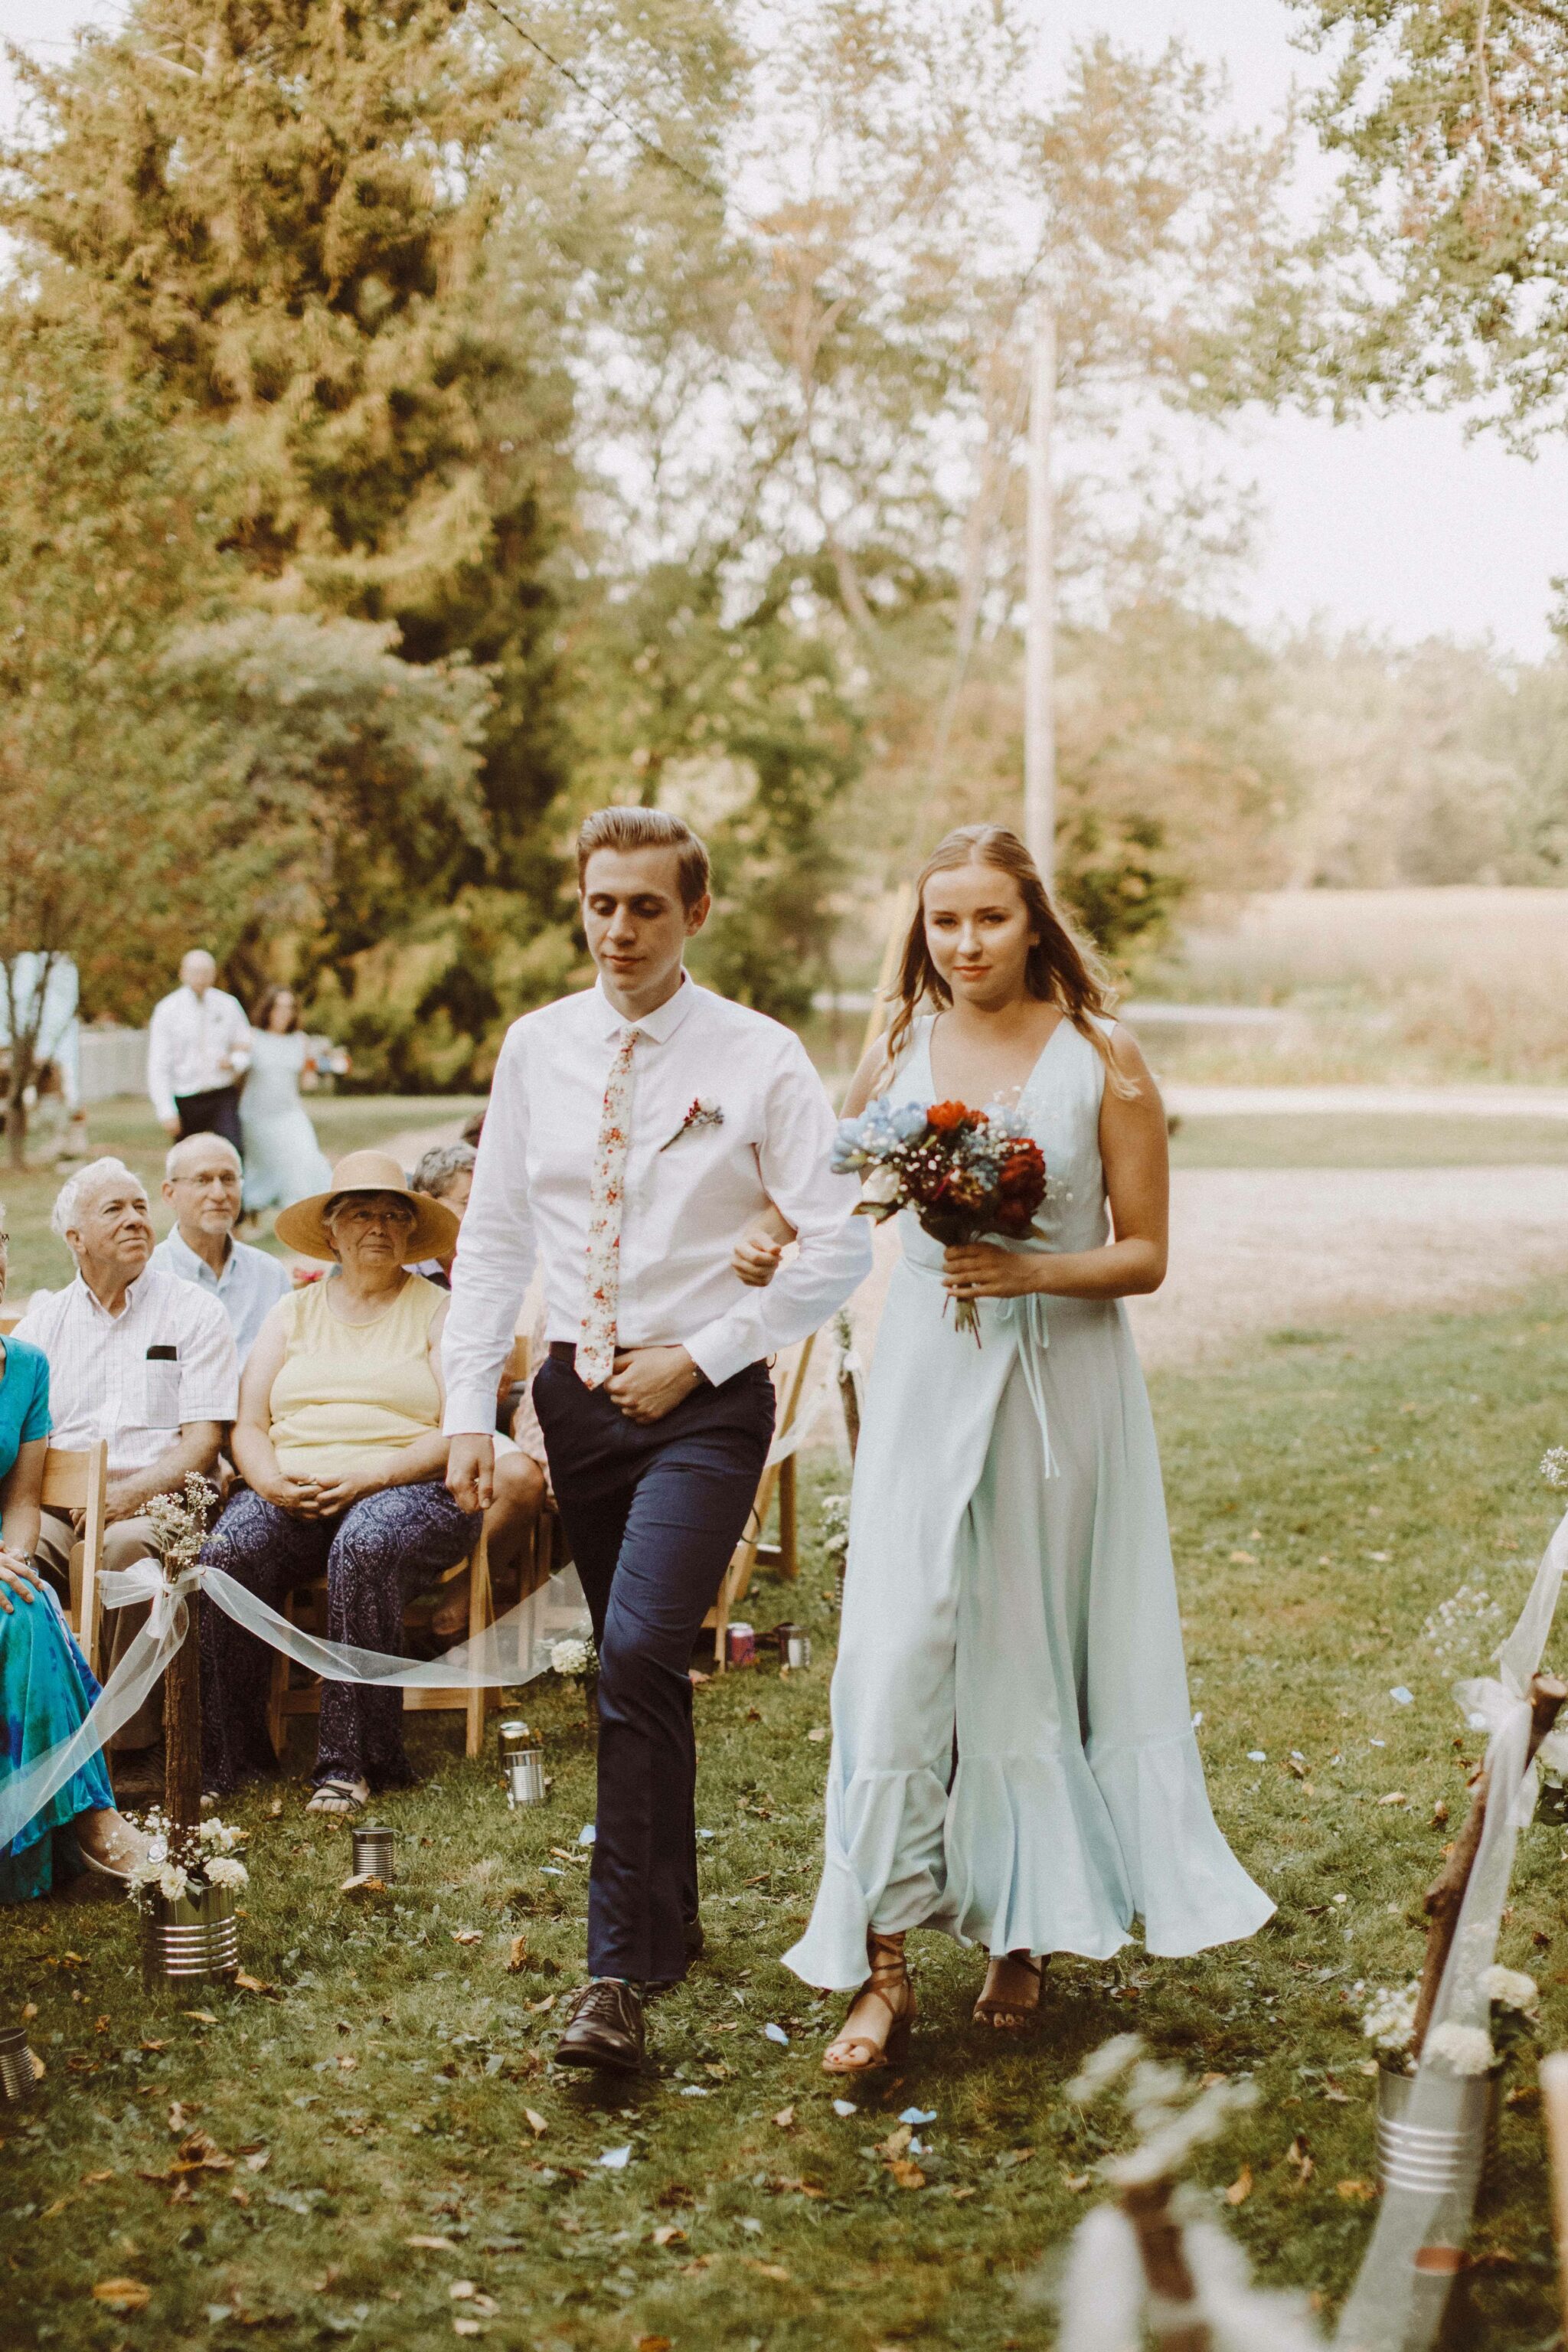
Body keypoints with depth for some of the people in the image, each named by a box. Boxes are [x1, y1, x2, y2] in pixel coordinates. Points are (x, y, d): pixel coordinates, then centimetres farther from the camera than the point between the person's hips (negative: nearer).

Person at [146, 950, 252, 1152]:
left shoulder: (228, 1005, 5)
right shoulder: (167, 1010, -3)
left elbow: (246, 1049, 14)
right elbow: (158, 1067, -5)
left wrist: (234, 1062, -11)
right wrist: (166, 1111, -13)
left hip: (223, 1098, 1)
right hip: (185, 1102, -1)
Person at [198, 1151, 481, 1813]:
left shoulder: (437, 1312, 9)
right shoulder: (294, 1312, 20)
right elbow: (248, 1424, 13)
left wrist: (366, 1476, -16)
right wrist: (273, 1482, -10)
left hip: (406, 1490, -3)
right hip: (291, 1495, 3)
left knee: (364, 1546, -37)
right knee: (230, 1548, -29)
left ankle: (350, 1760, -30)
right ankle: (224, 1755, -20)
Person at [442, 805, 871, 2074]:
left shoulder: (758, 1060, -6)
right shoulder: (537, 1049, 6)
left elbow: (841, 1246, -7)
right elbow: (494, 1240, 10)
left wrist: (698, 1357, -11)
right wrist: (469, 1410, 2)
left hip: (701, 1400, -5)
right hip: (578, 1391, 5)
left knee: (641, 1657, -18)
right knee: (635, 1670, 14)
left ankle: (621, 1977, -13)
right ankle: (672, 1920, 30)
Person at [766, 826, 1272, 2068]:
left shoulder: (1102, 1059, -3)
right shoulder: (898, 1053, 5)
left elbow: (1144, 1254, -3)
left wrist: (1034, 1271, -19)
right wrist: (778, 1235, 0)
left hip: (1060, 1388, -1)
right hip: (925, 1381, 2)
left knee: (1030, 1659, 7)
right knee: (897, 1651, -8)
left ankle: (1025, 1930, 26)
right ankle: (886, 1968, -3)